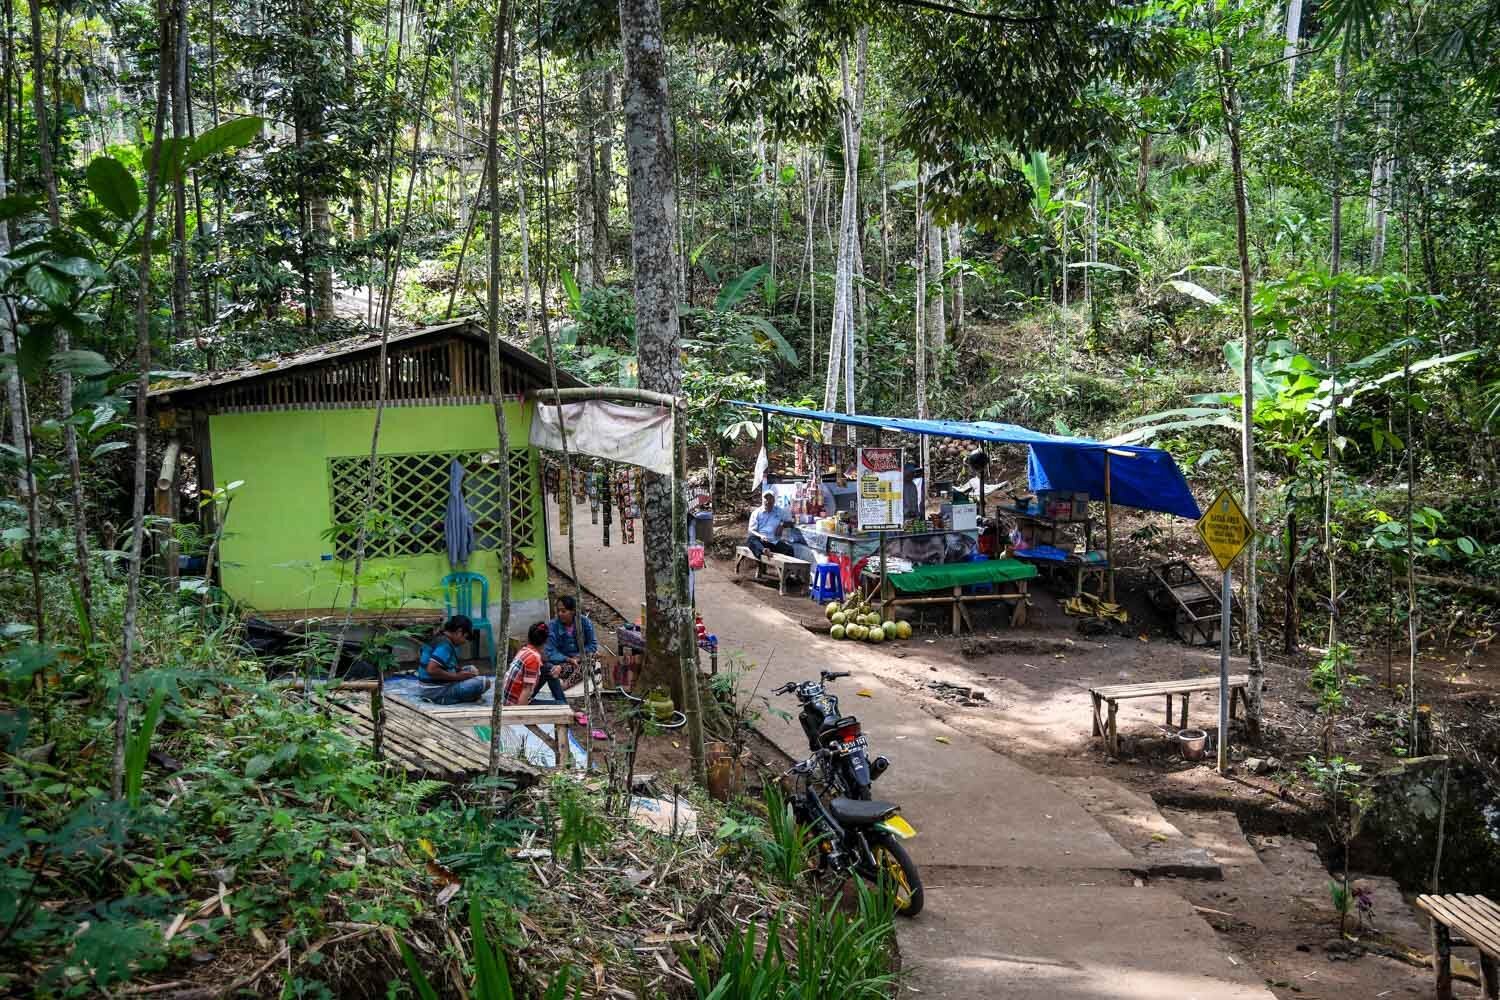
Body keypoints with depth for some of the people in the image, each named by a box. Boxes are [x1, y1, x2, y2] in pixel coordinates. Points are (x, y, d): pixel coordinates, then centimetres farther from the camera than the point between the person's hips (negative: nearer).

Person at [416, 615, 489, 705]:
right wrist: (457, 676, -19)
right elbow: (432, 670, -30)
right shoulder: (445, 644, -18)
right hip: (438, 693, -10)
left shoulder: (437, 638, 11)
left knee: (470, 670, 22)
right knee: (484, 682, -16)